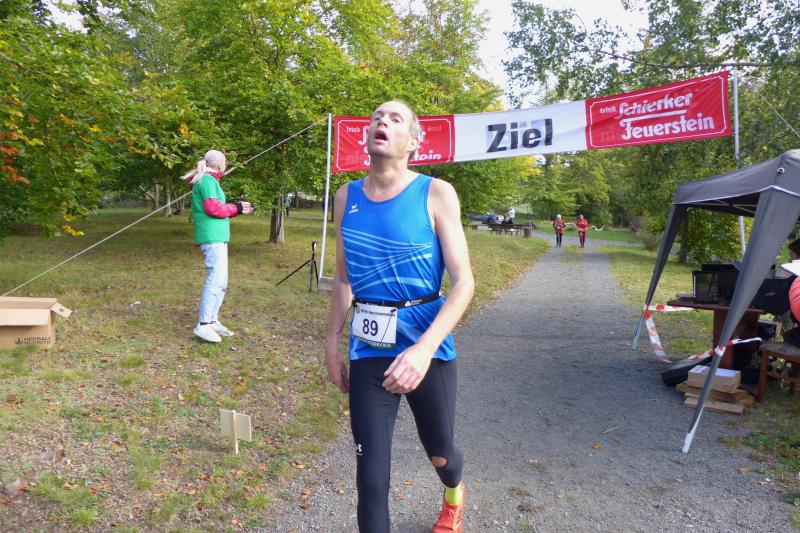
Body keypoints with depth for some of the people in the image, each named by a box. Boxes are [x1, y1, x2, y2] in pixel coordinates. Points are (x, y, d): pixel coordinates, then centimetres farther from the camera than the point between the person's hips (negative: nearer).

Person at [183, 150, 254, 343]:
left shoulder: (208, 180, 20)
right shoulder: (207, 179, -9)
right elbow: (213, 208, -17)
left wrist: (238, 208, 15)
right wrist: (236, 208, -5)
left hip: (217, 237, 10)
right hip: (212, 237, -10)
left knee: (220, 281, 12)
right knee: (216, 280, -13)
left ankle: (212, 321, 16)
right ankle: (203, 325, -13)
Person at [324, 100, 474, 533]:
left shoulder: (436, 194, -9)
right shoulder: (346, 198, 3)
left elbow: (464, 282, -14)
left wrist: (424, 349, -26)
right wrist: (332, 344, 10)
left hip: (427, 346, -2)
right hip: (367, 350, 2)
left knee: (439, 453, 19)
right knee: (370, 473, 1)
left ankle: (454, 496, 55)